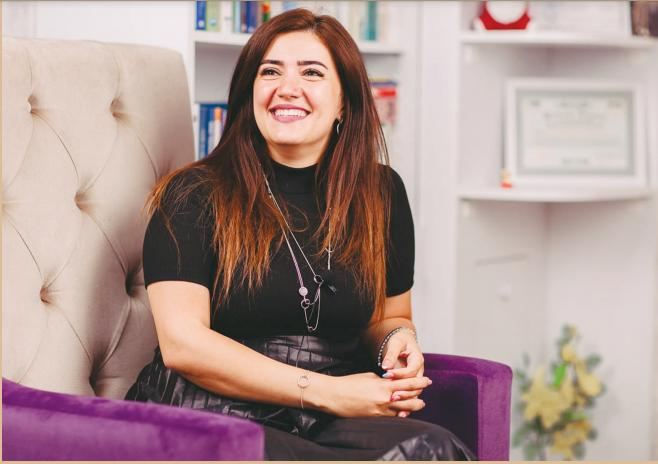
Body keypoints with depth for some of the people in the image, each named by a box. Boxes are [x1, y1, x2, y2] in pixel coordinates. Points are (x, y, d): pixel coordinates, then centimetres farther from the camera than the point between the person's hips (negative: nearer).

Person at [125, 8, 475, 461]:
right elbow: (183, 343, -11)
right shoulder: (195, 195, -1)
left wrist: (397, 337, 0)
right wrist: (329, 392, -14)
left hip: (324, 424, 5)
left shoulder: (381, 194, 12)